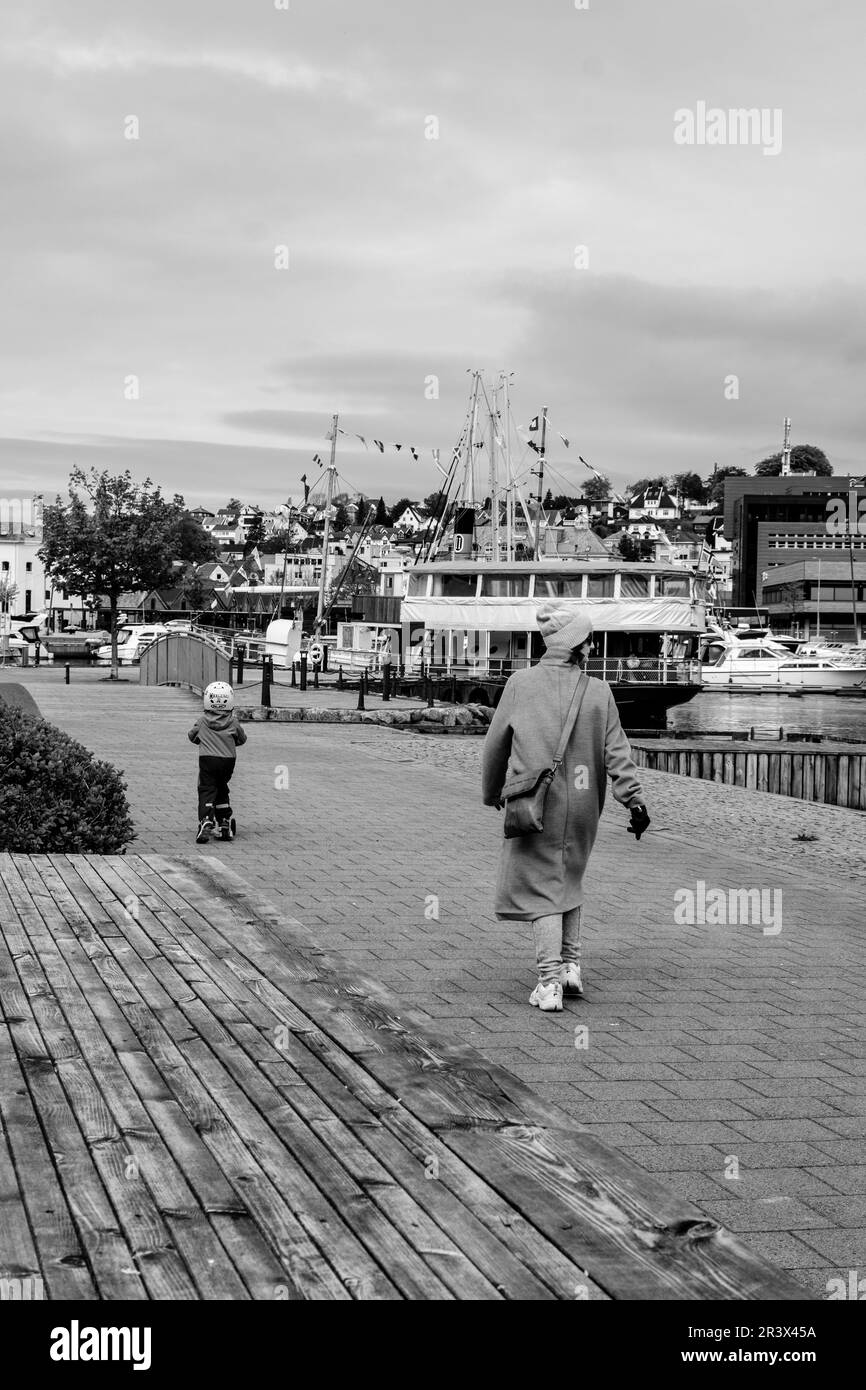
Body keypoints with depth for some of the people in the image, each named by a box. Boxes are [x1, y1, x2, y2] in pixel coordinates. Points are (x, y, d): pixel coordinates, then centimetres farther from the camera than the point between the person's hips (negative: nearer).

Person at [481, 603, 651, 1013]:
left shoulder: (520, 684, -3)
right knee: (569, 879, 22)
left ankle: (550, 981, -4)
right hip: (581, 804, 2)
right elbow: (617, 752, -5)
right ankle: (571, 966, 21)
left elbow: (495, 744, 3)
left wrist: (492, 793, 17)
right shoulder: (598, 691, -2)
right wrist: (634, 799, -3)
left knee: (541, 887, 2)